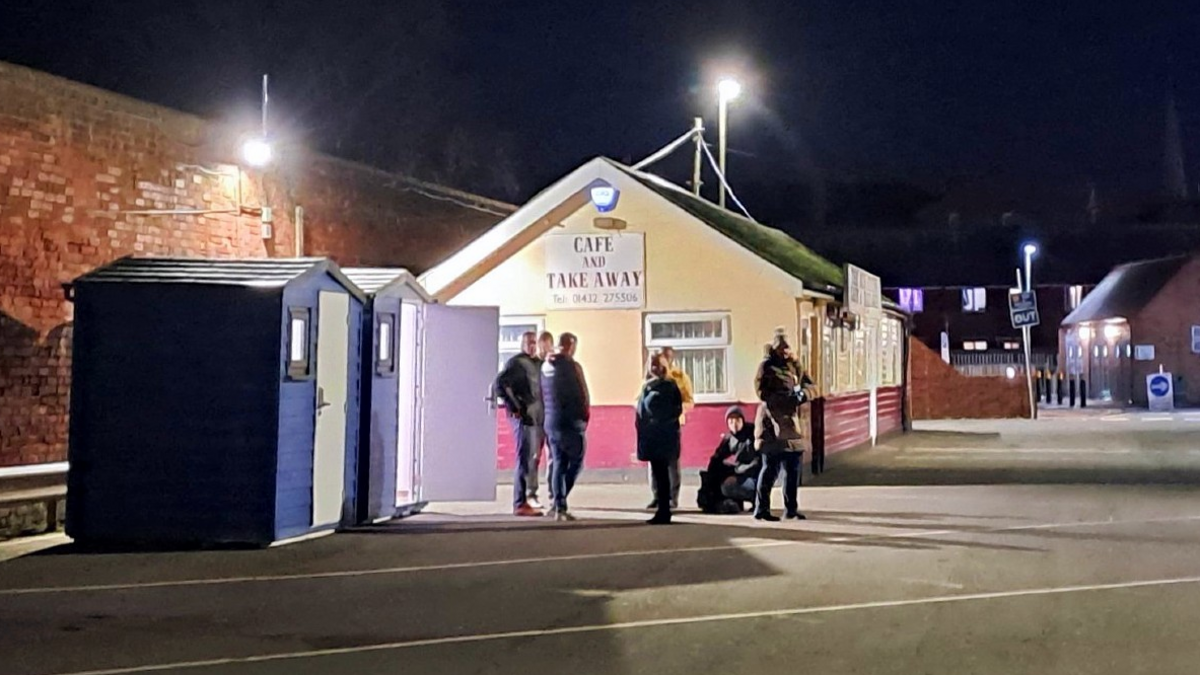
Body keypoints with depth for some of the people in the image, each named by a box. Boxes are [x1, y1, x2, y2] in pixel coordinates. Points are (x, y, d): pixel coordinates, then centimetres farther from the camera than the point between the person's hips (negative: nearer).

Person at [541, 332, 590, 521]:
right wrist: (586, 414, 6)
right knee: (576, 460, 3)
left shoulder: (545, 366, 9)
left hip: (551, 421, 6)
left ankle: (559, 507, 5)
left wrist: (549, 413, 16)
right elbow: (583, 394, -9)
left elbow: (542, 394, 11)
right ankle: (559, 504, -9)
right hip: (571, 421, -6)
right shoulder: (572, 365, -10)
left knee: (558, 463, 9)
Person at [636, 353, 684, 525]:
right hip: (650, 435, 7)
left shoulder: (670, 386, -5)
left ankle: (664, 511, -5)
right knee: (658, 472, 8)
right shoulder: (647, 386, 15)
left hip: (663, 435, -6)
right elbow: (641, 411, 16)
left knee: (661, 472, -7)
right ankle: (663, 510, 12)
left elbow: (677, 410, -11)